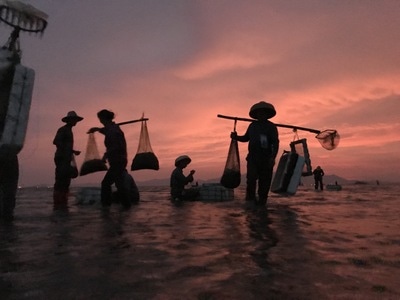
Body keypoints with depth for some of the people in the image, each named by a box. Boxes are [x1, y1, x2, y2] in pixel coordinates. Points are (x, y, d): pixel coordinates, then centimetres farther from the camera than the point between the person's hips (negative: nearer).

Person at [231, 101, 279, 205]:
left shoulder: (271, 126, 2)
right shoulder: (252, 125, 14)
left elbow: (275, 143, -5)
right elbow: (246, 138, 25)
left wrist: (273, 157, -18)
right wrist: (236, 137, 5)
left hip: (266, 159, -2)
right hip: (252, 157, 2)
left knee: (265, 181, 1)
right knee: (251, 178, -10)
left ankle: (262, 201, 12)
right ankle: (250, 199, 3)